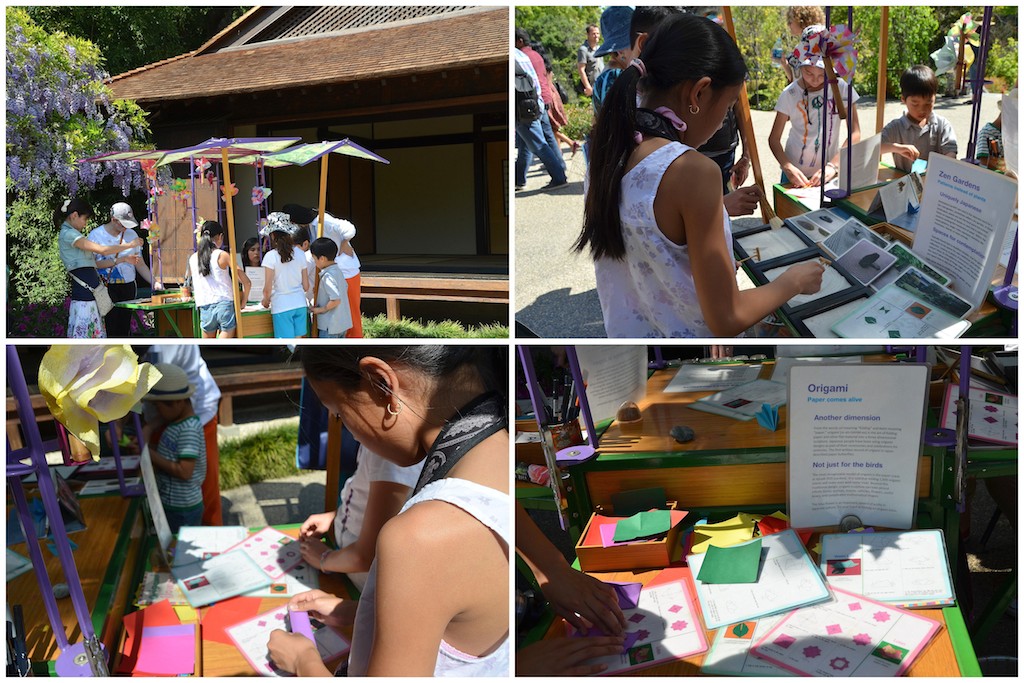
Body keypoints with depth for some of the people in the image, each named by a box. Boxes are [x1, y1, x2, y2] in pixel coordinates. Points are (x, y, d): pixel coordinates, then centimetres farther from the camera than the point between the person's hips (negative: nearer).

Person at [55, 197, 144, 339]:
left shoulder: (71, 234, 22)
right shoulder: (68, 234, -9)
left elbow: (94, 263, 18)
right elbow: (103, 250, -15)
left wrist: (122, 259, 14)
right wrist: (130, 245, -5)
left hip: (91, 294, 10)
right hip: (83, 294, -10)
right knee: (82, 334, -9)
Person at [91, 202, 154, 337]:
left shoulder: (131, 234, 12)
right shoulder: (96, 235, 0)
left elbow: (140, 265, 13)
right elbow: (94, 263, -11)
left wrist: (155, 283, 2)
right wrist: (122, 259, -16)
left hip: (128, 288, 4)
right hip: (106, 289, -4)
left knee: (124, 328, 2)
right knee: (109, 329, -10)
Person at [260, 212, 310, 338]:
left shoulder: (271, 256, -12)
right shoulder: (300, 253, 0)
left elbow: (268, 289, -9)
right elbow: (306, 286, 6)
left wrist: (265, 301, 11)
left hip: (281, 306, -4)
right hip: (300, 304, 4)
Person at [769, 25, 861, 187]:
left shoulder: (841, 88, -8)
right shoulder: (790, 94, -8)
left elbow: (855, 133, -9)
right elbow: (774, 139, -6)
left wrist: (833, 166, -20)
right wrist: (787, 167, -23)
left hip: (827, 173, 0)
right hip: (795, 174, 0)